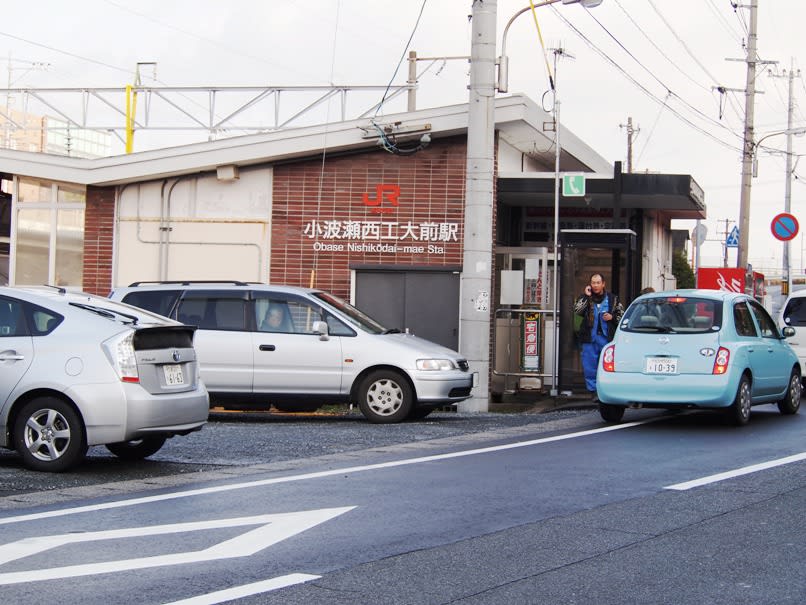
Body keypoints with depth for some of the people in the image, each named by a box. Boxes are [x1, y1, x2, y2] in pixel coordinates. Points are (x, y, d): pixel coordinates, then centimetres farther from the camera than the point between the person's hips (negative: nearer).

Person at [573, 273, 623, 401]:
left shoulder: (612, 298, 8)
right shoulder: (584, 298, 6)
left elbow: (621, 314, 15)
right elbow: (577, 310, -12)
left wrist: (612, 317, -4)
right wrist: (586, 296, -14)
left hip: (607, 337, 0)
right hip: (590, 338, 0)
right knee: (590, 366, 0)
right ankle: (593, 391, 8)